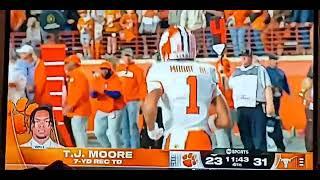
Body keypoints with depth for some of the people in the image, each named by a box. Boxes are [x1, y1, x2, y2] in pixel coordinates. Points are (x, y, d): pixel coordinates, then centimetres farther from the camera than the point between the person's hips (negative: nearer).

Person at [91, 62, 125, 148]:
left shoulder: (116, 80, -10)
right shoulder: (98, 80, 6)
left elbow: (117, 94, -22)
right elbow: (92, 94, 2)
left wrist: (107, 92, -39)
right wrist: (94, 93, -23)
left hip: (115, 110, -6)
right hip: (101, 111, 6)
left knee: (113, 133, -12)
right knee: (99, 132, 11)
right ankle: (108, 147, 33)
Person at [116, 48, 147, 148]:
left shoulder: (137, 69, -2)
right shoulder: (118, 69, 13)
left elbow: (142, 85, -6)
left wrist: (142, 99, -12)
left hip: (133, 101, -5)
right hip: (121, 101, 5)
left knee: (133, 125, -6)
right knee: (124, 126, 8)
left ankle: (135, 147, -4)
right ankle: (126, 146, 15)